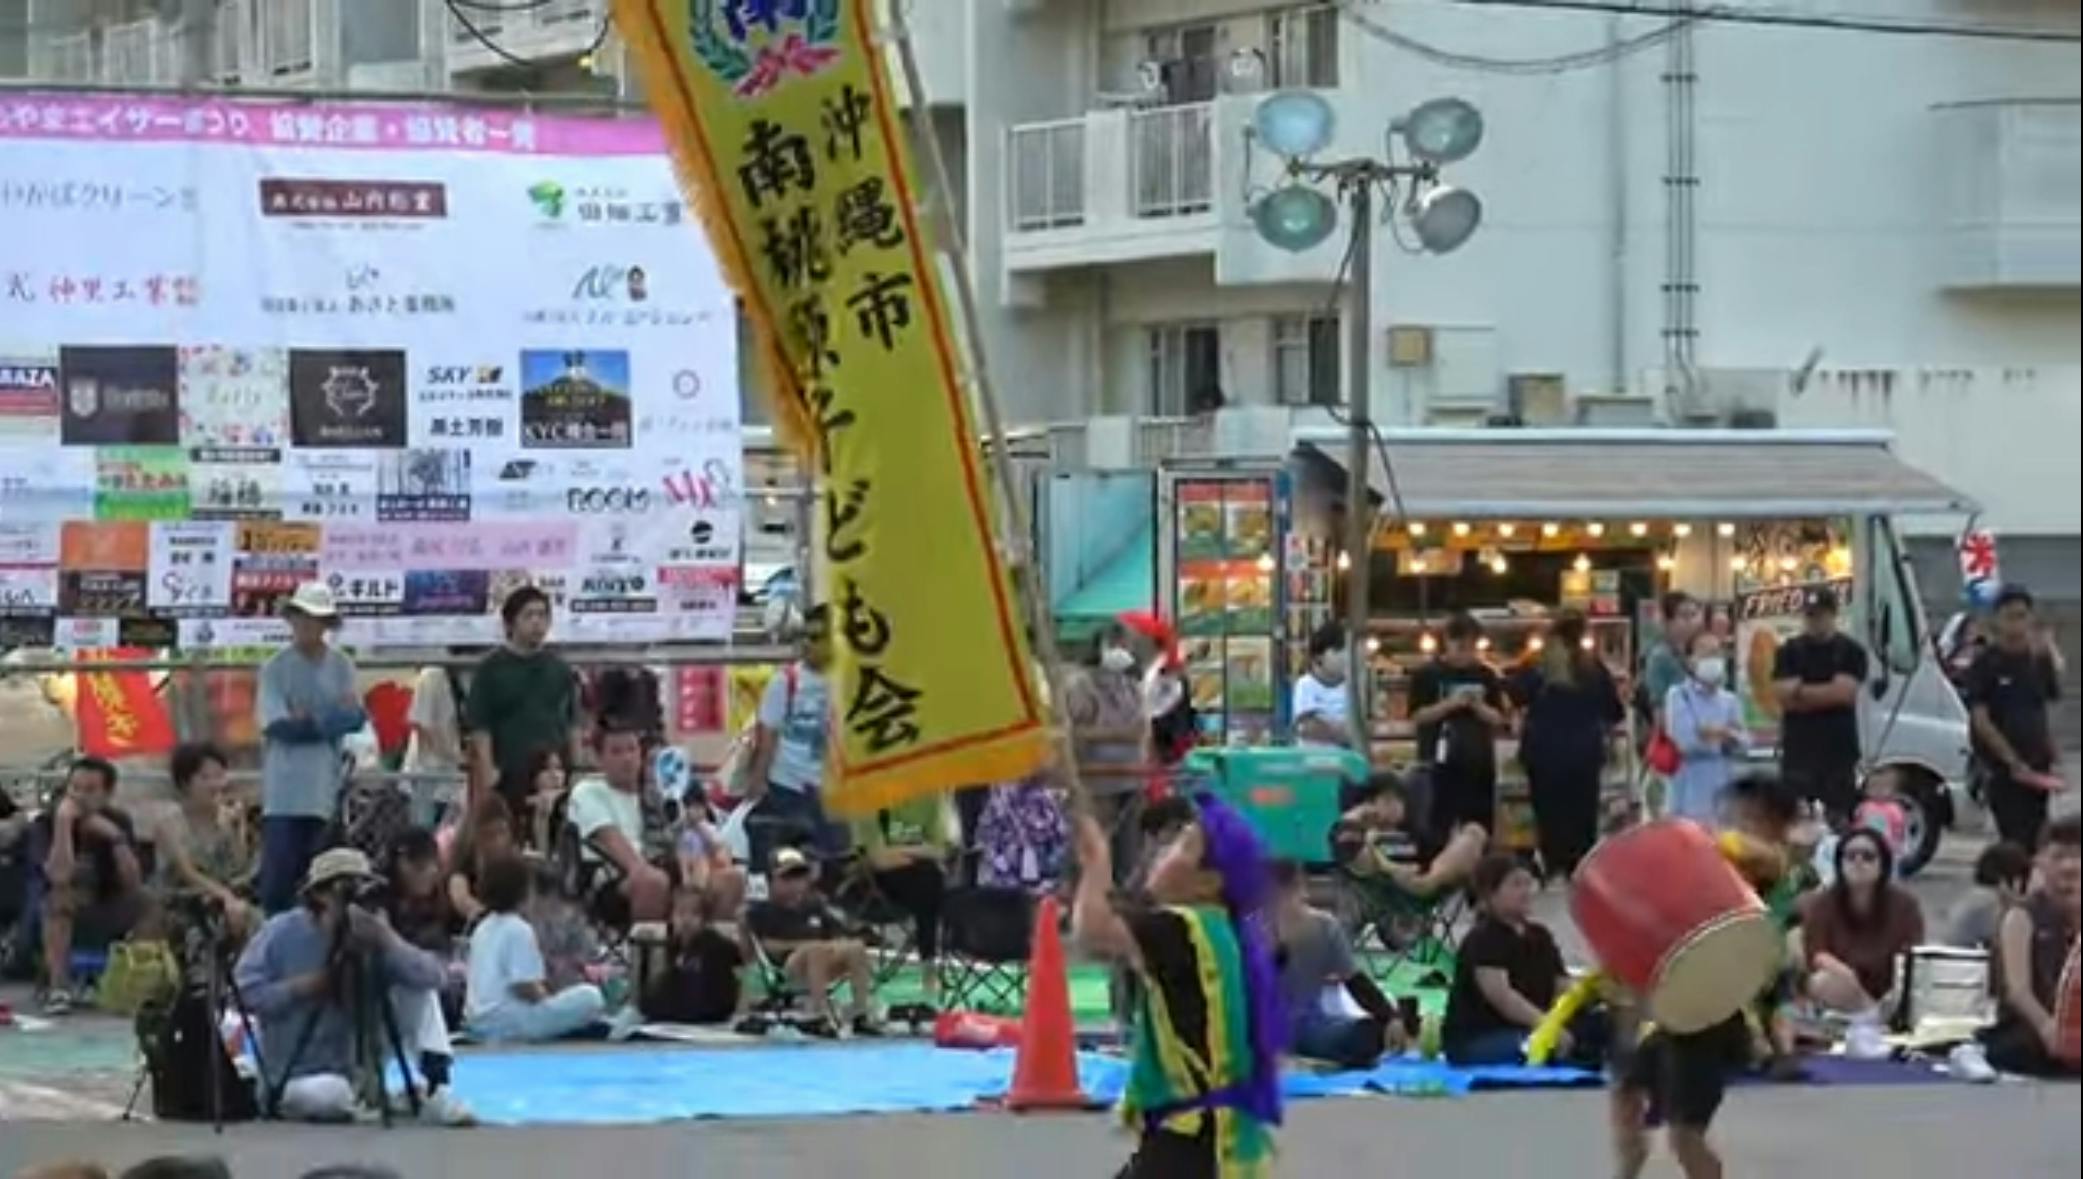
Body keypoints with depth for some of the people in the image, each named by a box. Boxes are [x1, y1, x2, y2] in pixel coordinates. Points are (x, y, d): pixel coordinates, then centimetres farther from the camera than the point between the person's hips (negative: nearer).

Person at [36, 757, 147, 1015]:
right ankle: (57, 988, -33)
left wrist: (116, 838, -25)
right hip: (65, 917, -3)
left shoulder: (119, 822, -4)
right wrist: (63, 823, -33)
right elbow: (59, 877, -31)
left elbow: (133, 885, -16)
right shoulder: (49, 822, -13)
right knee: (60, 896, -34)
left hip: (108, 918, 3)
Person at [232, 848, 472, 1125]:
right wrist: (301, 988, -22)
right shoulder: (282, 932, -11)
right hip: (300, 1077, -4)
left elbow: (434, 975, -18)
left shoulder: (372, 936, -6)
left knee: (420, 986, -6)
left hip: (360, 1068, 4)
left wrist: (387, 941, -30)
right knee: (331, 1096, -39)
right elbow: (244, 992, -17)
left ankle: (435, 1090, -12)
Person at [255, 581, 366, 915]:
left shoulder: (341, 667, 9)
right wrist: (329, 722, -8)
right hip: (284, 792, -2)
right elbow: (278, 726, -8)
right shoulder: (275, 668, 3)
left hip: (327, 789, 2)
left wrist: (307, 721, -14)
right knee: (278, 876, -7)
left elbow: (355, 718, -2)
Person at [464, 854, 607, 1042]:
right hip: (509, 1022, -9)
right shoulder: (519, 930, -12)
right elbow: (525, 989, -19)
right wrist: (547, 996, 1)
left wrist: (542, 990, 15)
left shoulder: (483, 928, 15)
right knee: (590, 996, -9)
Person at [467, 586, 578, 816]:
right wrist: (487, 769, -13)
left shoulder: (560, 670, 13)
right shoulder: (491, 670, 1)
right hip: (507, 778, -3)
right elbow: (479, 726, -3)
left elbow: (572, 723, 15)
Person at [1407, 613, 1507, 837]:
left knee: (1479, 832, 6)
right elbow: (1417, 716, -6)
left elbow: (1498, 720, 8)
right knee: (1438, 829, -5)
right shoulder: (1428, 674, -1)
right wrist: (1449, 704, -17)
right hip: (1441, 763, -4)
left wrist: (1478, 706, -11)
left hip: (1479, 763, 4)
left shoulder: (1485, 676, 9)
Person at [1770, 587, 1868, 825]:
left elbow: (1844, 691, -11)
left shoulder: (1851, 652, 3)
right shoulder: (1789, 652, 8)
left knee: (1839, 818, 0)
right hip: (1798, 749, 1)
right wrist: (1825, 694, -8)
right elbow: (1782, 694, -4)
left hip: (1839, 749, -1)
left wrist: (1800, 691, -5)